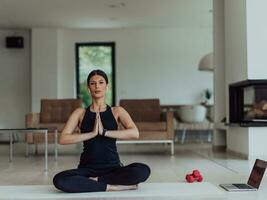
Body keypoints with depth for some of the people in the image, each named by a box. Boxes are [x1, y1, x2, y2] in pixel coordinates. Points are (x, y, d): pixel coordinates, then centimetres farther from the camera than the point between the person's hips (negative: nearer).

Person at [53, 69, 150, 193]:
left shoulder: (117, 111, 6)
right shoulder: (80, 113, 7)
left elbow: (134, 133, -12)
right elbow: (63, 139, -7)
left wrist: (104, 132, -17)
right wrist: (92, 133, -15)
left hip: (113, 167, 0)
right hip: (87, 168, 0)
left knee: (143, 170, -29)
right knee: (59, 180, -30)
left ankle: (95, 181, -15)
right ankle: (111, 186, -19)